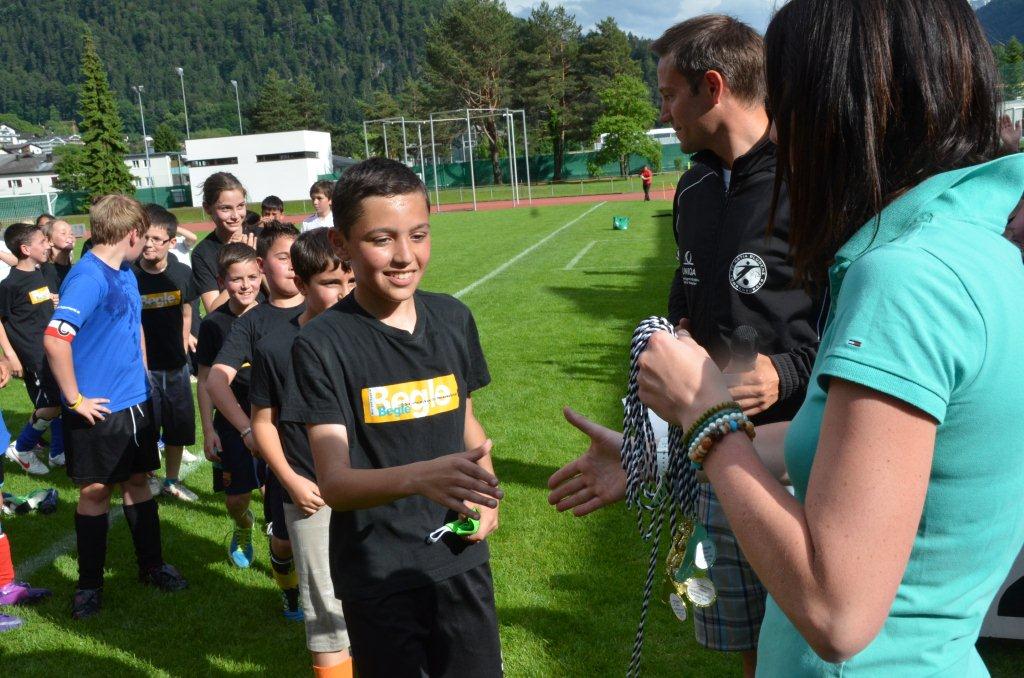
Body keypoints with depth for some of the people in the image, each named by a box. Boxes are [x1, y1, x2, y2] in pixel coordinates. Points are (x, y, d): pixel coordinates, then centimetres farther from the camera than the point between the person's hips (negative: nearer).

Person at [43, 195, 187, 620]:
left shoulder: (125, 274, 8)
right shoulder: (87, 277, -20)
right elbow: (55, 340, -29)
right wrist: (75, 399, -21)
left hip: (135, 402, 8)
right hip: (98, 410, -7)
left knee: (138, 480, 16)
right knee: (96, 490, 5)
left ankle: (151, 565, 29)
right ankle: (89, 583, 20)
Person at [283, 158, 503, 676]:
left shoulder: (453, 320, -1)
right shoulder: (322, 344, -14)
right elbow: (333, 482, -20)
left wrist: (485, 489, -5)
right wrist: (417, 477, -39)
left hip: (460, 558, 4)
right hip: (376, 575, -4)